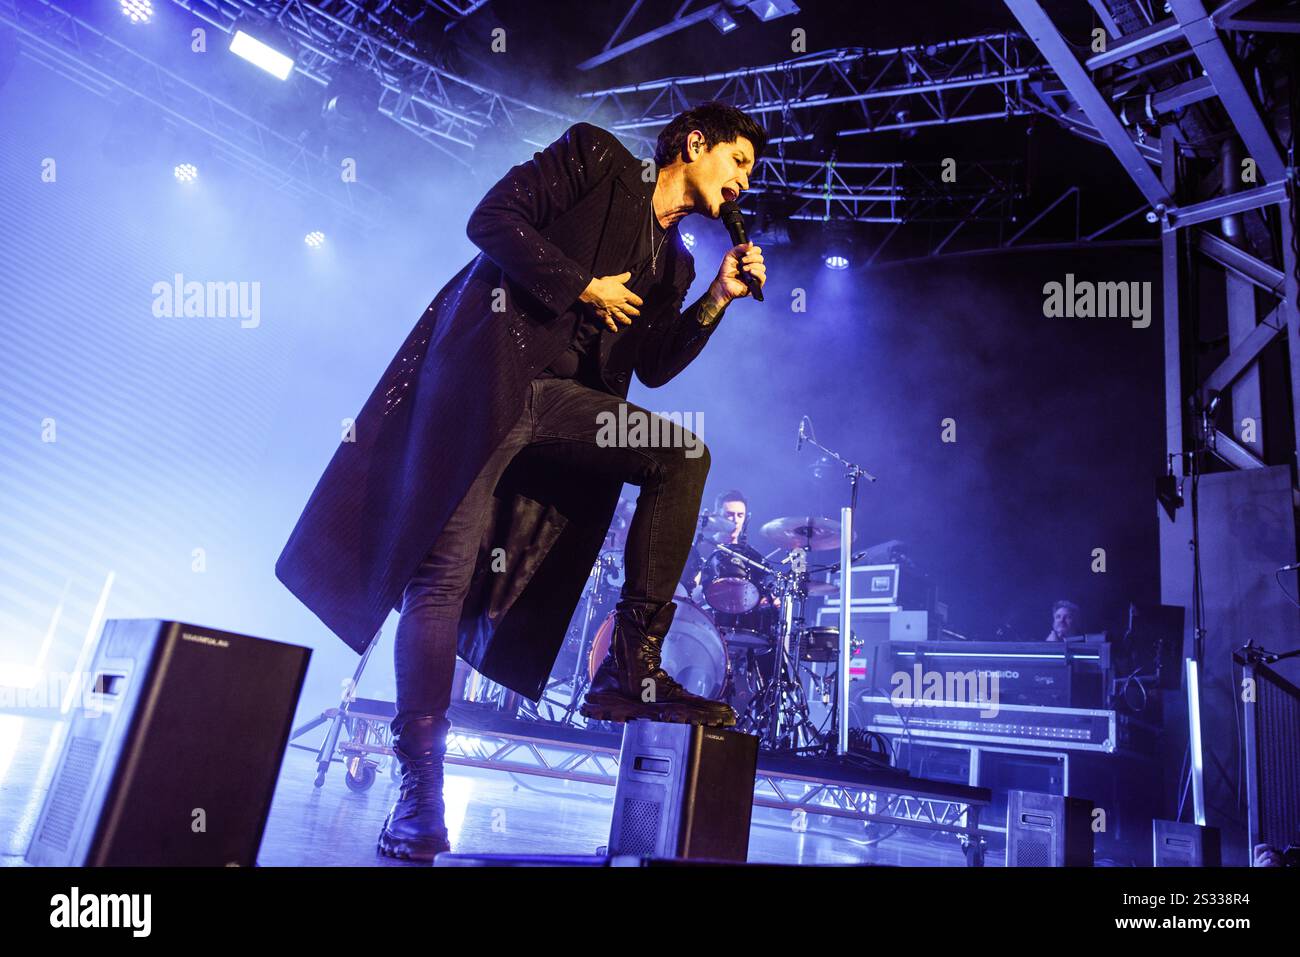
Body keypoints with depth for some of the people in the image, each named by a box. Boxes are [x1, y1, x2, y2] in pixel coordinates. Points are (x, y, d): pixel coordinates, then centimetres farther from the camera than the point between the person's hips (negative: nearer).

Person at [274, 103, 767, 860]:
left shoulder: (673, 262, 22)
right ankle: (419, 785, -3)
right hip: (491, 365, -6)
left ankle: (631, 669, -11)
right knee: (446, 566, -11)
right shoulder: (593, 157, 6)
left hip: (560, 398, 6)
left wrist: (719, 300, 6)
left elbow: (652, 366, 14)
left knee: (685, 454, -11)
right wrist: (581, 286, -9)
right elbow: (493, 218, -6)